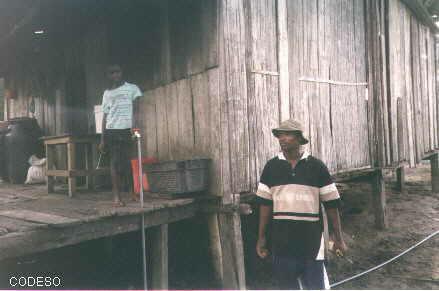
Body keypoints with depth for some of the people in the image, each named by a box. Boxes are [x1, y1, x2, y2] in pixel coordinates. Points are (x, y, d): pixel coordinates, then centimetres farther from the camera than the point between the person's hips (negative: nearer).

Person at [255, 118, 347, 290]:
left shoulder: (316, 166, -1)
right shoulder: (271, 167, 3)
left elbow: (331, 204, 2)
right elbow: (265, 204, 5)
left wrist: (338, 238, 2)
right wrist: (261, 237, 4)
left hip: (312, 240, -1)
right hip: (282, 242, 2)